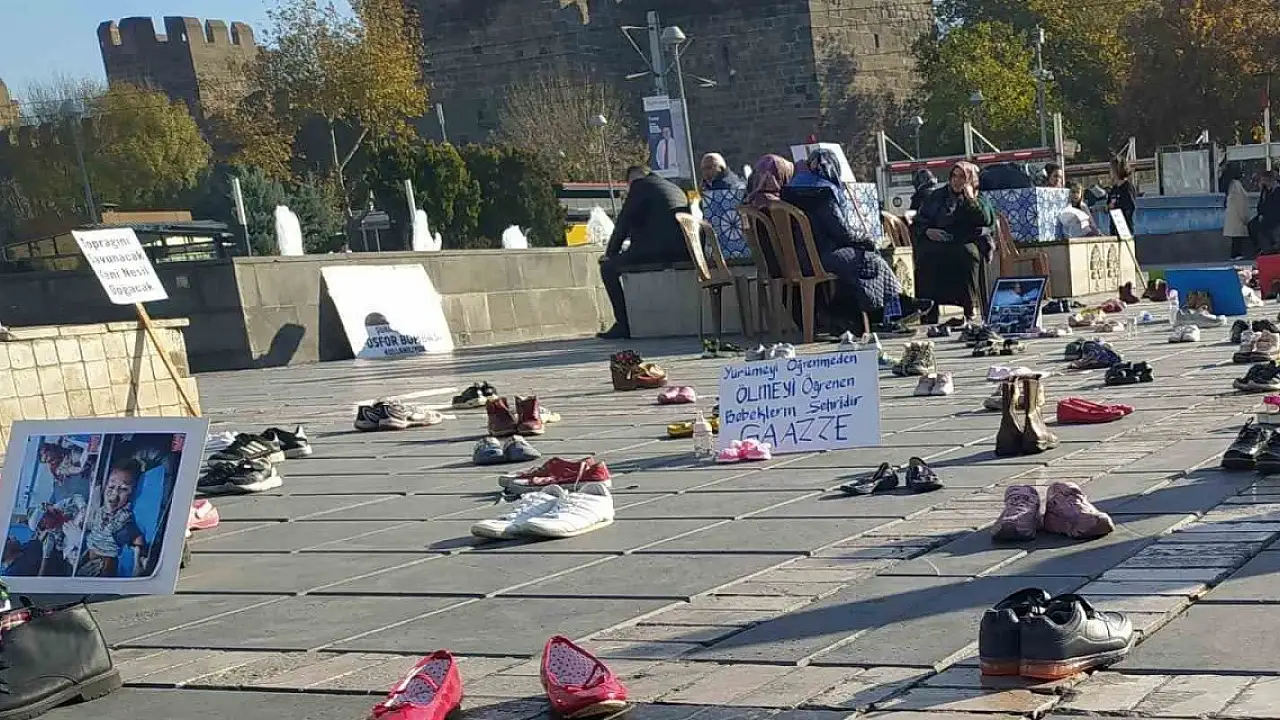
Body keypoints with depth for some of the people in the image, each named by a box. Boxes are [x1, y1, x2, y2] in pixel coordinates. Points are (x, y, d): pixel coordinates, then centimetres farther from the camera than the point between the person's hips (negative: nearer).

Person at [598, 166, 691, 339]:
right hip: (683, 252, 9)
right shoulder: (674, 188, 28)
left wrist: (610, 253, 12)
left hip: (658, 247, -9)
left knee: (608, 268, 4)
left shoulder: (640, 185, 4)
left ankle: (623, 324, -2)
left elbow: (623, 222, 1)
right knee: (629, 260, 32)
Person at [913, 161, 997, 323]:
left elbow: (986, 220, -2)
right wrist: (927, 231, -2)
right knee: (926, 254, -32)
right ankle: (929, 314, -32)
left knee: (967, 254, -36)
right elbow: (918, 222, 19)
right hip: (938, 242, 1)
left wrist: (970, 198, -2)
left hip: (969, 243, -1)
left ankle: (969, 312, -30)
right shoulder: (938, 196, 24)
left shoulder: (979, 199, 18)